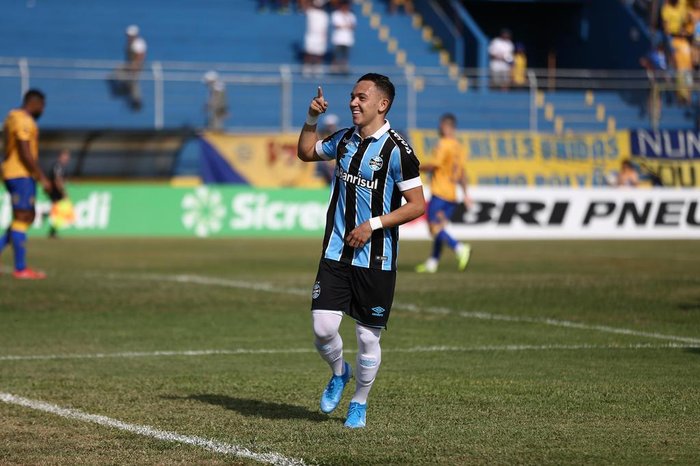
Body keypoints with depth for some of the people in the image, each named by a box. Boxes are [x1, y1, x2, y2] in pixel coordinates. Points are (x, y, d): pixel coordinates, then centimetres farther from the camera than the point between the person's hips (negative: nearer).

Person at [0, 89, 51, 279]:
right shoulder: (24, 121, -15)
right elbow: (25, 153, -21)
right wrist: (42, 178, -18)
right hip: (21, 174, -10)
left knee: (28, 216, 13)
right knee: (22, 218, -7)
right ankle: (20, 269, -5)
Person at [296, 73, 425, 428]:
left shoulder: (396, 149, -11)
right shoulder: (345, 140, 8)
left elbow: (417, 205, -11)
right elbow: (306, 152, 28)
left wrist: (373, 224, -17)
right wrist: (311, 119, 12)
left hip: (376, 260, -4)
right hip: (336, 253, 4)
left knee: (368, 338, 3)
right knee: (323, 328, -7)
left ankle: (359, 404, 24)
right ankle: (339, 373, 25)